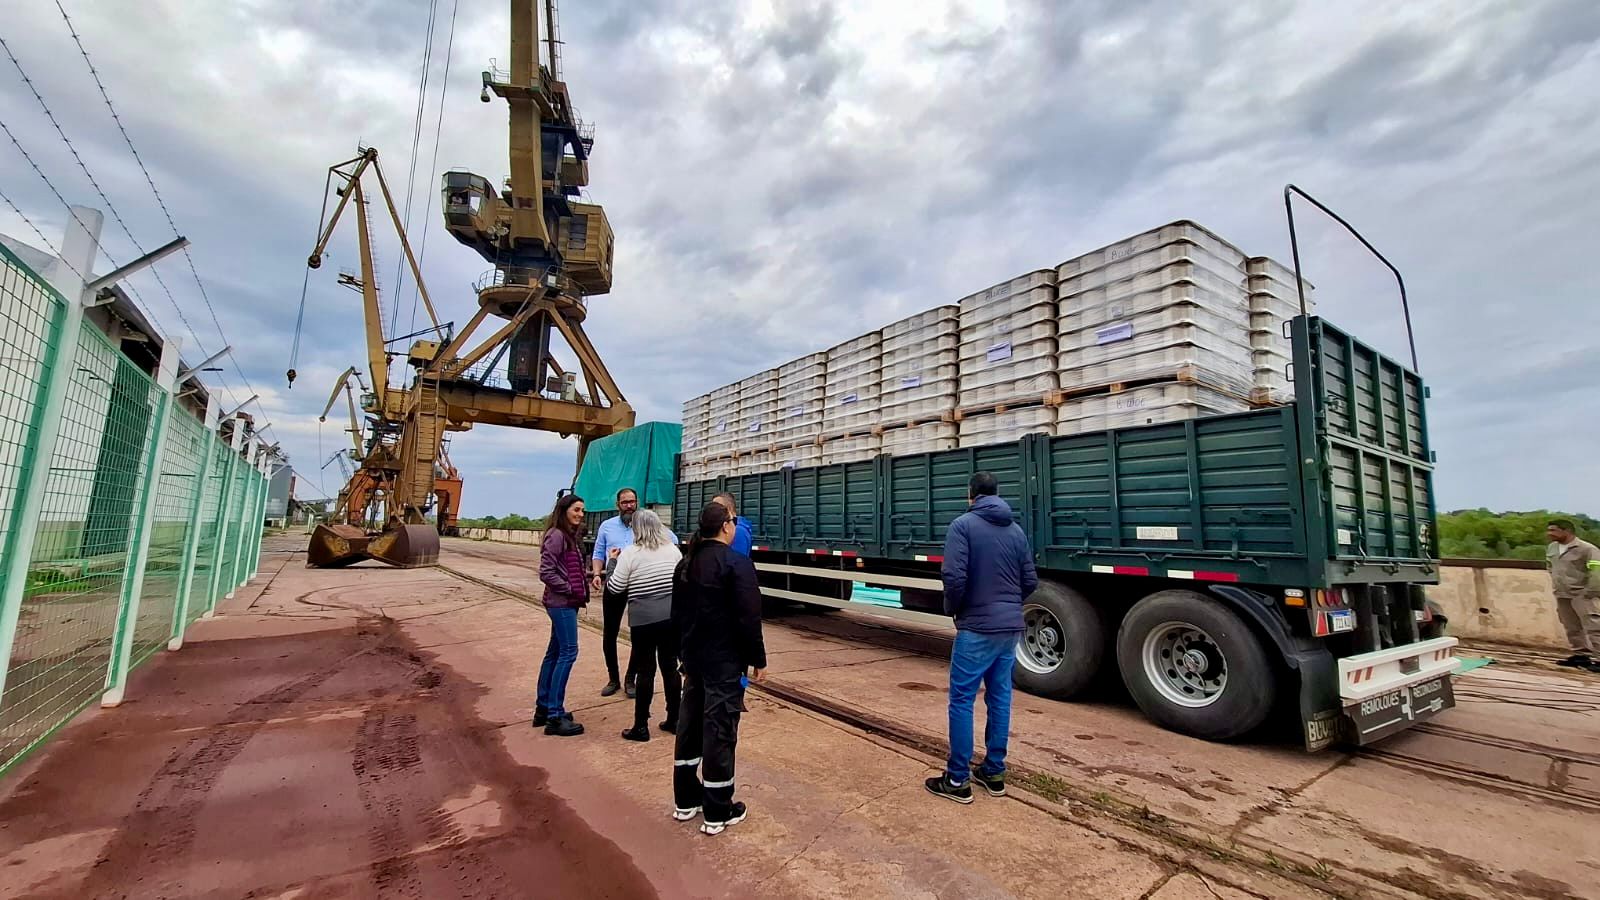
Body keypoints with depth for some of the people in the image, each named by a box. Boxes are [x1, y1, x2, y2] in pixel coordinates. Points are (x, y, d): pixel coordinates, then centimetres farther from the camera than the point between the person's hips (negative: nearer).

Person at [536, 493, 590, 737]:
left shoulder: (573, 536, 14)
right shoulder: (556, 536, -13)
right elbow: (546, 572, -18)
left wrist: (582, 592, 7)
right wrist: (569, 589, -14)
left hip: (568, 602, 9)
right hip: (561, 602, -9)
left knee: (555, 652, 14)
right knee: (568, 652, -8)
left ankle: (543, 708, 24)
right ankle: (555, 716, -3)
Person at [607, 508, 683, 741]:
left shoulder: (630, 553, -10)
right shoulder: (673, 550, 3)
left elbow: (614, 588, -6)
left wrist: (612, 562, 7)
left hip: (643, 617, -4)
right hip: (671, 615, 4)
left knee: (645, 670, 4)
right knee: (671, 666, 13)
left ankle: (641, 726, 13)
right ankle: (674, 720, 23)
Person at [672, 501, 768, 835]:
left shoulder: (686, 564, 7)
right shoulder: (737, 564, -17)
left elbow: (678, 614, 14)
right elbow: (749, 618, -19)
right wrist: (759, 660, -9)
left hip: (694, 658, 8)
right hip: (724, 661, -8)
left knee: (689, 725, 16)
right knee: (719, 731, 1)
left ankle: (685, 801, 29)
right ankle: (717, 814, 13)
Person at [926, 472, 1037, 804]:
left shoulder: (963, 525, -10)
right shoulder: (1016, 530, 8)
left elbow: (954, 577, -18)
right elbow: (1030, 581, 10)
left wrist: (952, 608, 0)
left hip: (977, 628, -6)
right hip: (1011, 628, 6)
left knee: (962, 700, 2)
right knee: (1000, 698, 14)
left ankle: (958, 780, 9)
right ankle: (994, 773, 25)